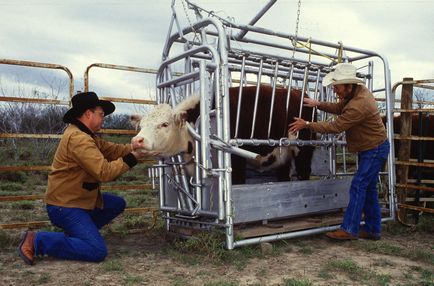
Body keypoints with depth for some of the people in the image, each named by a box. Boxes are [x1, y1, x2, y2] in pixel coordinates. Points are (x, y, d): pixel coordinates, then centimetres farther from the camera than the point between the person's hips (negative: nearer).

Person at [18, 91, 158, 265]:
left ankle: (75, 232, 16)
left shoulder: (85, 134, 10)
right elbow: (104, 172, -28)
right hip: (64, 206, -11)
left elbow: (112, 150, 4)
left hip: (80, 198, 11)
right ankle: (37, 241, -7)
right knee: (97, 251, -16)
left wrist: (131, 148, -13)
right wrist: (133, 157, -21)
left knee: (118, 204, 20)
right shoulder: (78, 138, -24)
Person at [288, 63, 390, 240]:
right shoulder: (359, 90, 0)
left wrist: (307, 125, -20)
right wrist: (318, 104, 1)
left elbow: (335, 127, -26)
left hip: (375, 149, -10)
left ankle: (349, 229, -6)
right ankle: (372, 230, 20)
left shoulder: (358, 105, -31)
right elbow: (339, 108, 13)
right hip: (369, 148, 10)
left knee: (358, 186, -10)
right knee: (368, 188, 12)